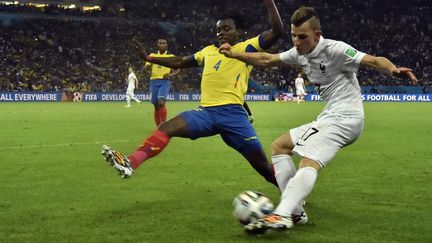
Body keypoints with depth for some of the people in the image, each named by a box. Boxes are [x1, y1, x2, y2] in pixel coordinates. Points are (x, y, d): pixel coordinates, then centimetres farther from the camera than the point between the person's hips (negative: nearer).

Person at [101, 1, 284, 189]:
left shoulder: (247, 48, 7)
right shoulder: (208, 51, 22)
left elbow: (276, 31, -4)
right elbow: (179, 62, 33)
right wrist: (148, 58, 33)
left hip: (233, 113, -4)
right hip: (206, 111, 4)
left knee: (261, 163, -3)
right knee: (166, 128, -18)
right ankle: (130, 164, -31)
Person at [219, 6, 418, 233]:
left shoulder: (335, 49, -14)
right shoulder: (299, 53, 8)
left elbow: (374, 60, -21)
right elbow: (266, 60, 19)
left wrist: (393, 69, -42)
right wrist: (235, 54, 12)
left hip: (345, 117, -9)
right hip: (329, 117, 9)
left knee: (308, 162, -30)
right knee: (278, 147, 12)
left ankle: (281, 215, -45)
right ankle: (293, 210, 3)